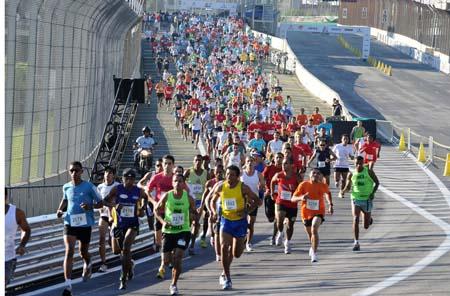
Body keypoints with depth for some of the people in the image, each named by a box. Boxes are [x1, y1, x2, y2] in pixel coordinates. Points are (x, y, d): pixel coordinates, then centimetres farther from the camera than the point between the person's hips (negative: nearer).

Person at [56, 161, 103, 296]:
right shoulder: (66, 187, 2)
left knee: (83, 252, 15)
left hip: (85, 224, -1)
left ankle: (88, 265, 54)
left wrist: (90, 206, -23)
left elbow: (100, 203, -3)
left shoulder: (89, 187, -9)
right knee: (69, 251, -14)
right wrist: (60, 209, 5)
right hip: (70, 223, 1)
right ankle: (68, 285, -19)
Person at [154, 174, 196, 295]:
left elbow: (194, 214, 7)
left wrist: (192, 215, -17)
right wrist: (162, 221, -12)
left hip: (183, 231, -1)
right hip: (168, 231, 1)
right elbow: (156, 210, 5)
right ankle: (163, 266, 40)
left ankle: (174, 284, 6)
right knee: (166, 261, 0)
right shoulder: (167, 196, -6)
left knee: (177, 259, -12)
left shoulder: (188, 198, -5)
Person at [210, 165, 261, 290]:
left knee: (236, 254, 3)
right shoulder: (220, 188, -2)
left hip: (240, 221, -1)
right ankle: (227, 278, -6)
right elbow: (213, 201, 15)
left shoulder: (243, 188, -10)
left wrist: (247, 211, -19)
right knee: (224, 248, -15)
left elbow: (257, 201, -7)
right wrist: (214, 211, -4)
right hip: (226, 220, 1)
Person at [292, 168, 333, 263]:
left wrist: (330, 205, 8)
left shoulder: (323, 186, -8)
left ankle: (314, 253, -26)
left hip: (319, 212, -2)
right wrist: (301, 198, -32)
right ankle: (313, 247, 54)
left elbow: (327, 193, 18)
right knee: (310, 233, 19)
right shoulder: (304, 185, -11)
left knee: (314, 229, -29)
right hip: (306, 213, 2)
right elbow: (293, 199, -11)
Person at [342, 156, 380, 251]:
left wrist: (373, 193, -12)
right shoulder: (351, 174, -2)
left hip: (367, 199, 0)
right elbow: (348, 187, 9)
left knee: (366, 226, 8)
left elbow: (377, 182, 3)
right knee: (356, 219, -20)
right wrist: (344, 190, -15)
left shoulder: (369, 171, -6)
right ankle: (356, 243, -16)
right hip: (356, 199, 0)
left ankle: (369, 219, 47)